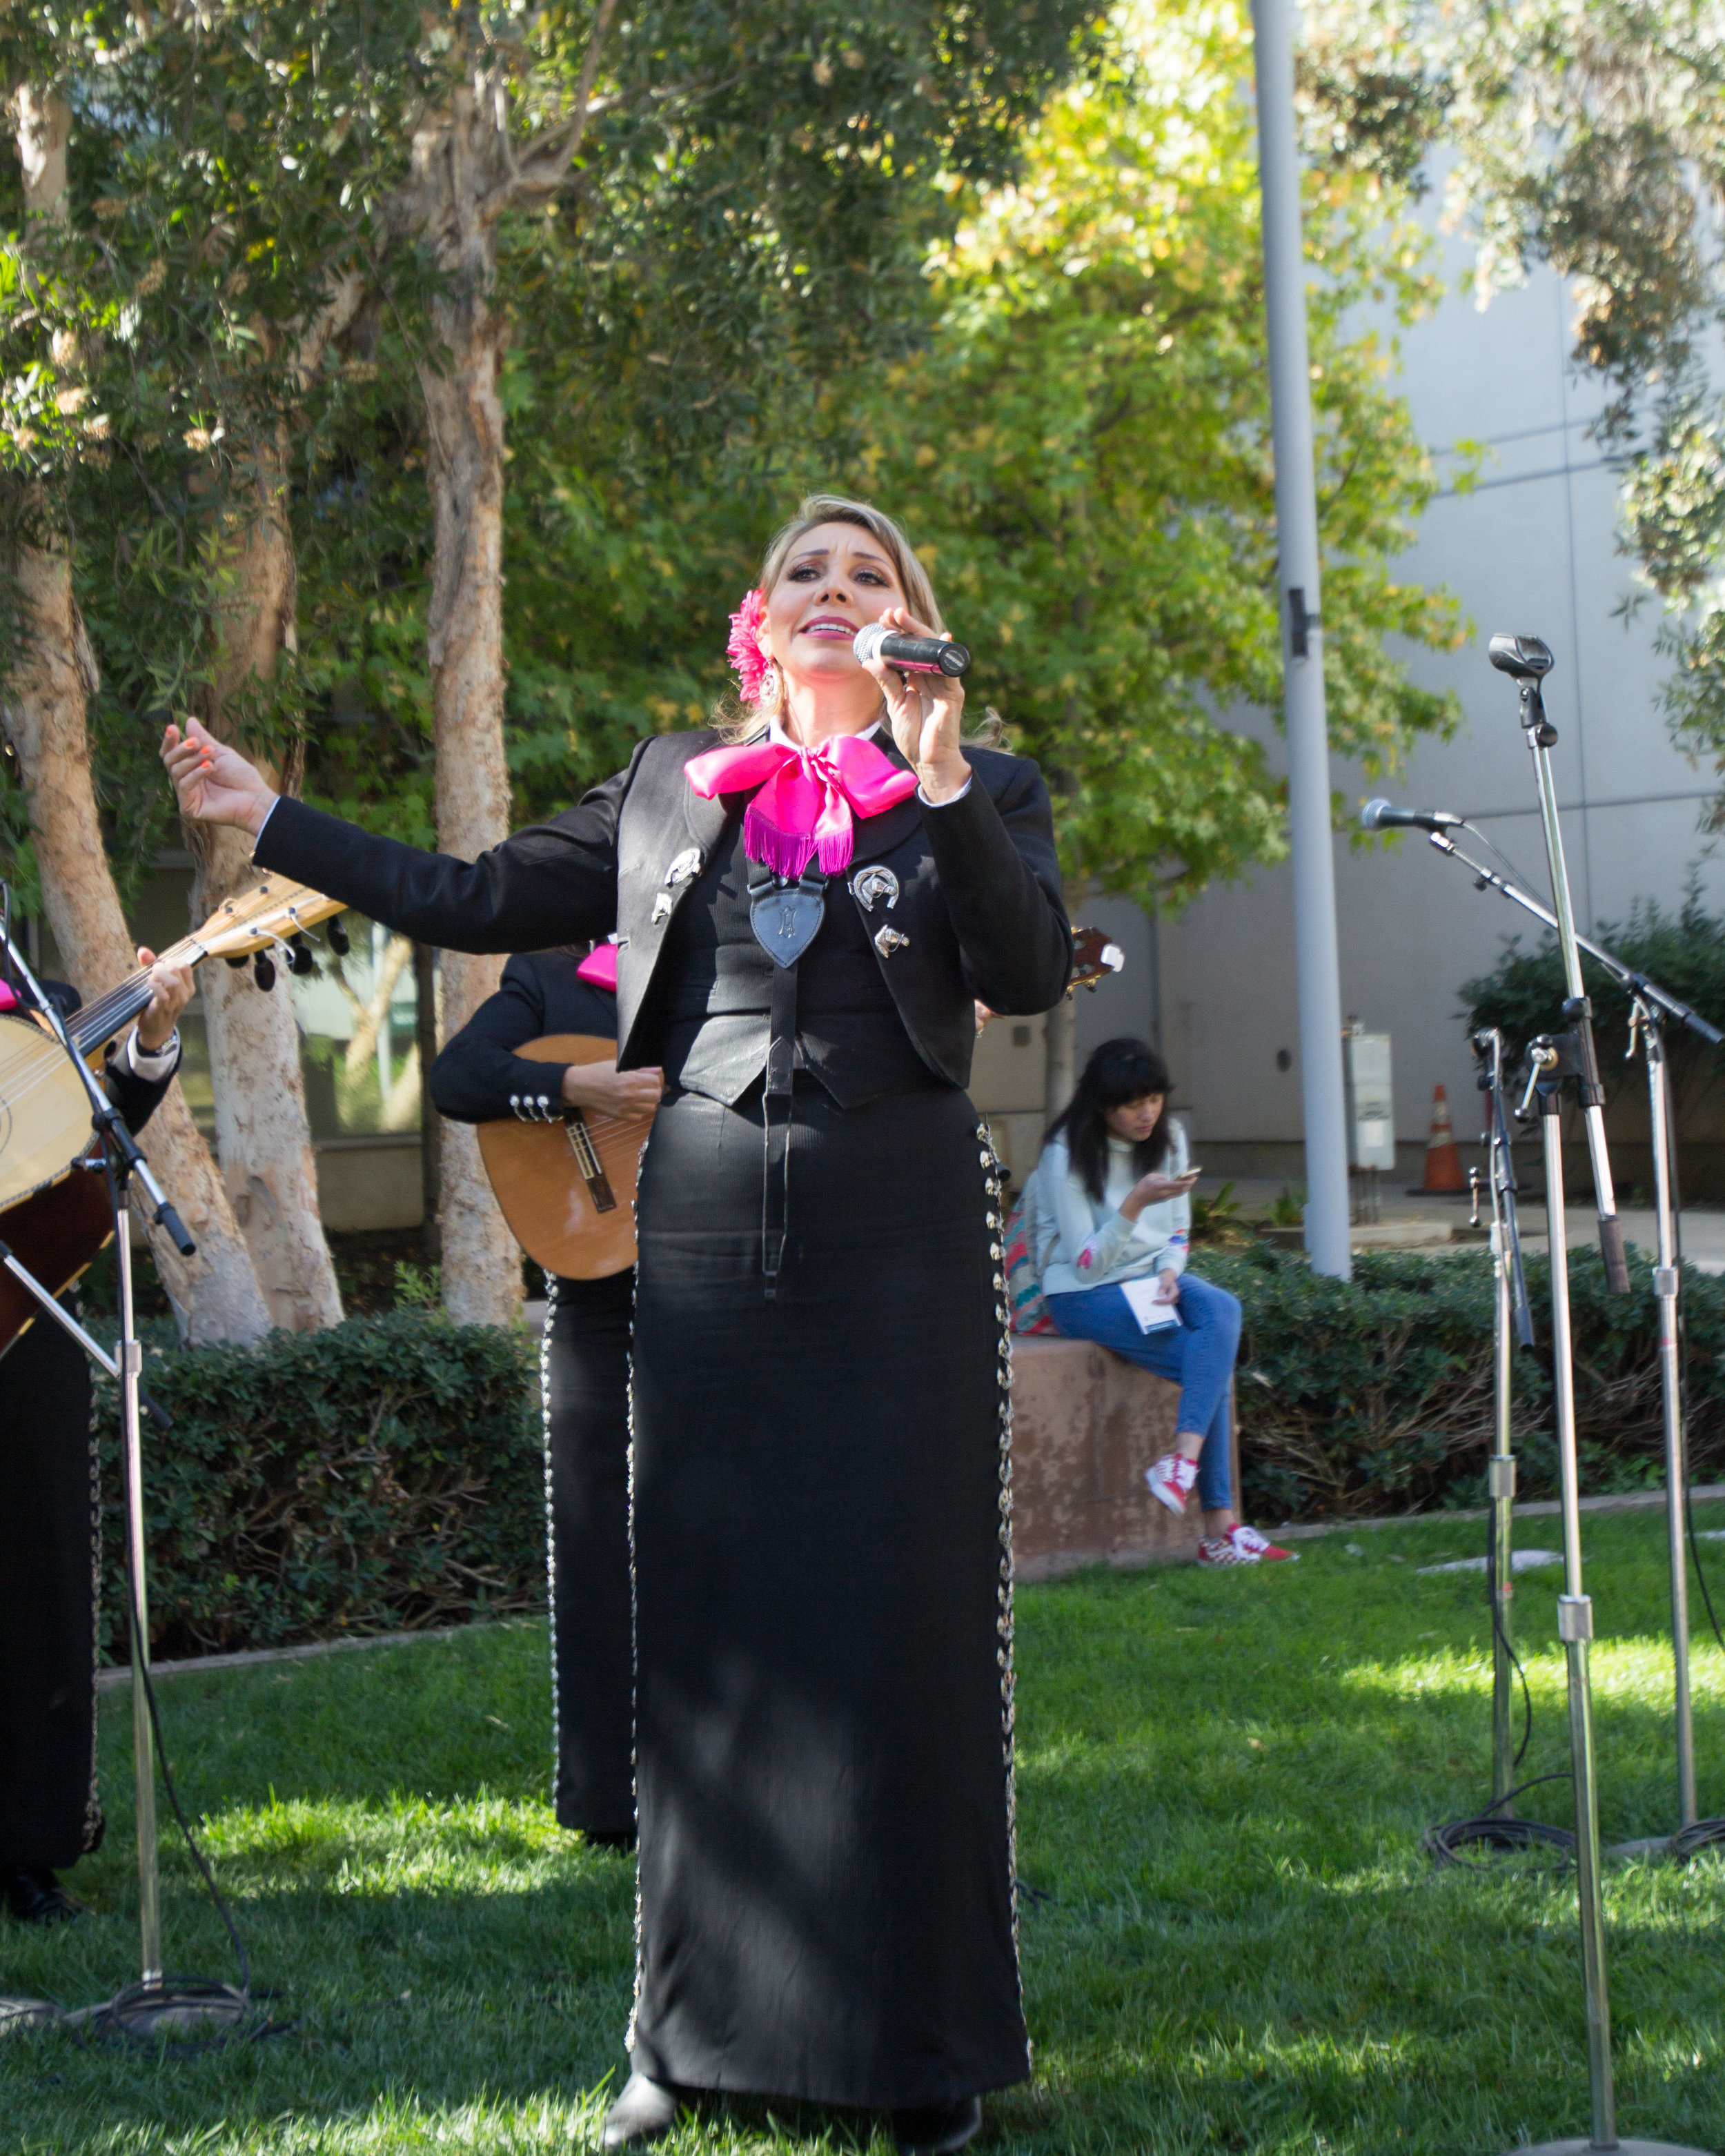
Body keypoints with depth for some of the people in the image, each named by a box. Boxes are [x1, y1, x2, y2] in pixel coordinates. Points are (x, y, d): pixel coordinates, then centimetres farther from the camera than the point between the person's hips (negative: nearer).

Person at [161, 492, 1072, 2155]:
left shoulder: (980, 792, 7)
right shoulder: (672, 781, 14)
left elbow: (1030, 973, -8)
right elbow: (479, 902, 15)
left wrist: (941, 791, -19)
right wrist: (271, 821, 17)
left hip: (899, 1223, -2)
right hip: (705, 1214, 3)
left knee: (907, 1618, -2)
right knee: (708, 1615, 5)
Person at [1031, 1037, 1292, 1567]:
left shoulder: (1168, 1139, 5)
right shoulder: (1067, 1156, -14)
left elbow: (1179, 1231, 13)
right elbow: (1087, 1264, -17)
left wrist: (1171, 1271, -9)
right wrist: (1134, 1204, -30)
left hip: (1152, 1277, 6)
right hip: (1084, 1293, -6)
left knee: (1222, 1310, -29)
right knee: (1212, 1363, -26)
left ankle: (1183, 1459, -38)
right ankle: (1219, 1527, -26)